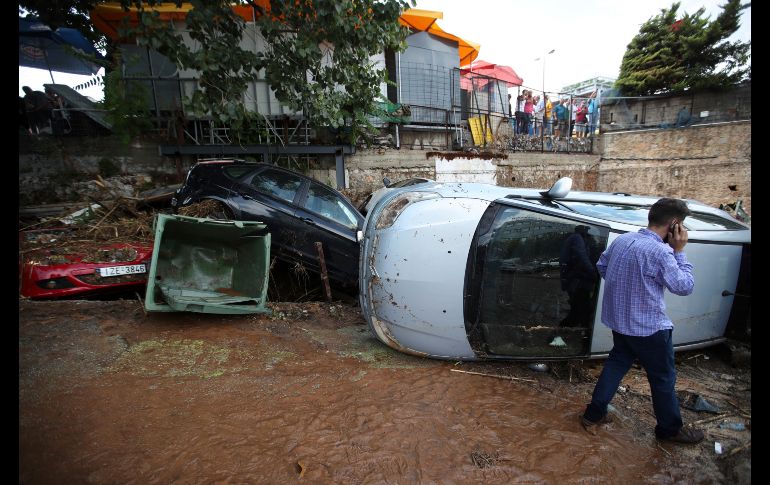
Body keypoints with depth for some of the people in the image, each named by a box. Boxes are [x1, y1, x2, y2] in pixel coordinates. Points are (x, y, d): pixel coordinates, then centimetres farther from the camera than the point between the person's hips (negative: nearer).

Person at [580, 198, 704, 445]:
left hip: (618, 320, 7)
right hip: (649, 326, -7)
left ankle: (593, 415, 26)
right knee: (663, 378, 14)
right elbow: (684, 287, -13)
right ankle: (670, 429, 34)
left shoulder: (622, 239, 0)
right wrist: (679, 252, -9)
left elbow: (601, 265, 13)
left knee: (617, 362, 20)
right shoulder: (660, 252, -24)